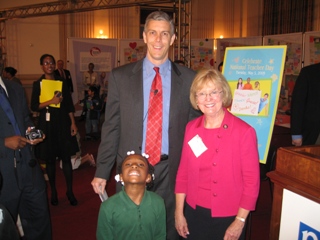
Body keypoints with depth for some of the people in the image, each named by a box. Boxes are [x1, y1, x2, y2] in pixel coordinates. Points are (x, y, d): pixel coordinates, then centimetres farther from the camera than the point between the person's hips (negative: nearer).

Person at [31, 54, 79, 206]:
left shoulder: (62, 83, 8)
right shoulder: (37, 84, 4)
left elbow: (69, 105, 8)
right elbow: (34, 106, -4)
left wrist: (73, 123, 1)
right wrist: (51, 102, -16)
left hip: (63, 122, 1)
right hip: (47, 124, -1)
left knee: (66, 157, 1)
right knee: (49, 159, 5)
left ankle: (70, 191, 10)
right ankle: (53, 191, 18)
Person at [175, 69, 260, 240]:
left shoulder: (244, 132, -15)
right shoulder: (191, 128, -2)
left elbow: (252, 181, -11)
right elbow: (183, 172, 3)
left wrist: (240, 222, -9)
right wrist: (179, 213, 5)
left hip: (228, 218, -3)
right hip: (194, 213, 4)